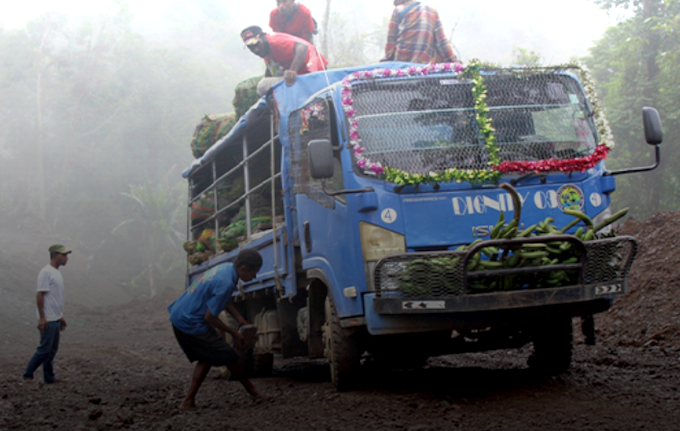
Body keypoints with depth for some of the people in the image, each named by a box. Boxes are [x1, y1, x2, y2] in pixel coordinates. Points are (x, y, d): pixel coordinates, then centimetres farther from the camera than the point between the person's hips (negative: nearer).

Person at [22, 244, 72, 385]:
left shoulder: (57, 273, 15)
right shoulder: (46, 273, -15)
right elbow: (39, 295, -18)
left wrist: (61, 317, 22)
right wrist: (42, 318, -21)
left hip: (55, 319, 10)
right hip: (47, 320, -10)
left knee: (52, 349, 11)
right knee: (45, 349, -8)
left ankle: (49, 378, 17)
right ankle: (28, 375, 1)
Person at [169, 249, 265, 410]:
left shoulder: (226, 268, 5)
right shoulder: (226, 283, -25)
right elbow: (210, 317, -19)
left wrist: (240, 319, 17)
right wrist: (234, 333, -8)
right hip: (191, 325, -10)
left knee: (206, 359, 19)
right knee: (229, 357, 2)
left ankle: (188, 401, 16)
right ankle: (252, 390, 20)